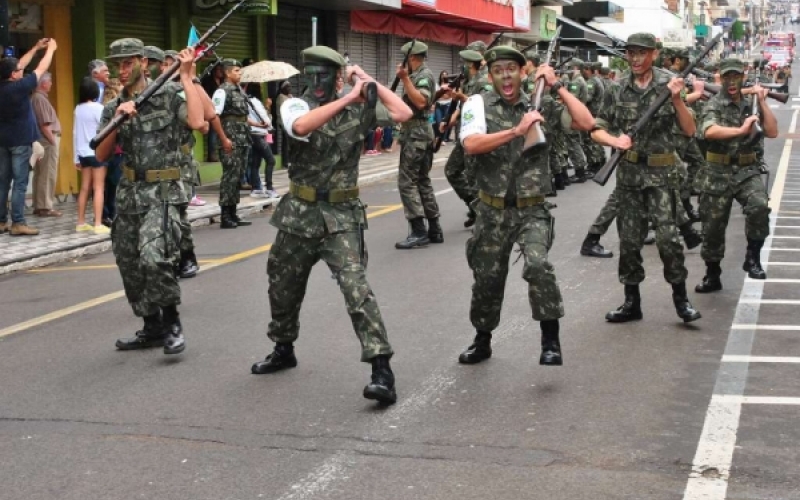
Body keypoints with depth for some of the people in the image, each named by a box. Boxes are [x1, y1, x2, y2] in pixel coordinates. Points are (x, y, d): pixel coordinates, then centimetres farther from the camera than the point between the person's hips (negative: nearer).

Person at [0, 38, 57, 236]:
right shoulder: (19, 86, -16)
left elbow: (20, 64, 16)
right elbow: (41, 69, -5)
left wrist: (36, 48, 22)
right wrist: (50, 49, 11)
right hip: (20, 141, -7)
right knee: (20, 183, -6)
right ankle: (17, 223, -8)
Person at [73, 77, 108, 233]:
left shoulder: (78, 109, 7)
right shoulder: (98, 108, -10)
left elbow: (75, 133, 9)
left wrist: (76, 157, 14)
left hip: (83, 153, 6)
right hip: (97, 152, -6)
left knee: (85, 188, 10)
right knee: (98, 188, -4)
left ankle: (81, 223, 13)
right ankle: (98, 224, -8)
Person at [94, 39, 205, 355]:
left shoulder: (168, 96, -4)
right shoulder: (113, 108, 10)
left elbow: (197, 122, -21)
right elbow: (101, 156, 4)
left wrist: (186, 77, -15)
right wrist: (118, 121, -10)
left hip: (162, 192, -6)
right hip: (128, 194, 6)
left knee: (154, 257, -25)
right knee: (130, 266, 10)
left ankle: (172, 323, -9)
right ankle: (152, 328, 25)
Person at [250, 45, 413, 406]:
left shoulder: (359, 108, 1)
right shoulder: (296, 105, -3)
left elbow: (404, 113, -5)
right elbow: (301, 126, -27)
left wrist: (369, 82, -3)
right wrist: (348, 98, -26)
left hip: (341, 215, -2)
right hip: (299, 213, 2)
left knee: (355, 287, -17)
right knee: (283, 287, 17)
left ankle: (382, 370, -19)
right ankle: (283, 350, 42)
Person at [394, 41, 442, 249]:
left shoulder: (424, 75, -13)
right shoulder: (418, 75, 17)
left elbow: (421, 102, -28)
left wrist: (405, 79, -29)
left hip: (416, 133, -11)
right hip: (420, 132, 11)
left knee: (407, 182, -11)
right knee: (423, 181, 12)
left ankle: (419, 232, -13)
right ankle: (434, 230, 14)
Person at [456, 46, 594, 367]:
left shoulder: (540, 105, 1)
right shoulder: (479, 104, -2)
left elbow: (586, 123, -9)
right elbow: (470, 144, -20)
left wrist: (557, 86, -9)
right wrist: (517, 131, -26)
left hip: (532, 210, -1)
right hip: (493, 212, 1)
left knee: (537, 265, -25)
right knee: (487, 279, 12)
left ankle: (551, 341, -12)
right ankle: (482, 341, 35)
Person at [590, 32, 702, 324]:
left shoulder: (667, 84, -2)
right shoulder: (618, 89, 3)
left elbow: (689, 130, -4)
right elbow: (597, 130, 6)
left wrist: (676, 99, -17)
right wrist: (615, 141, -14)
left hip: (661, 172, -3)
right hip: (628, 172, 3)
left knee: (667, 236, -11)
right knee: (629, 240, 8)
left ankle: (680, 297, 3)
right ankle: (631, 302, 18)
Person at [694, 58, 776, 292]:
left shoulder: (752, 103, 8)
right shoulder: (714, 104, -2)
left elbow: (772, 132, -2)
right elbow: (709, 131, -22)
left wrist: (763, 102, -7)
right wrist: (741, 130, -26)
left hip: (748, 172, 1)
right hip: (718, 174, -1)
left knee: (759, 206, -29)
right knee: (713, 227, 6)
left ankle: (753, 257, -13)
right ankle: (712, 276, 23)